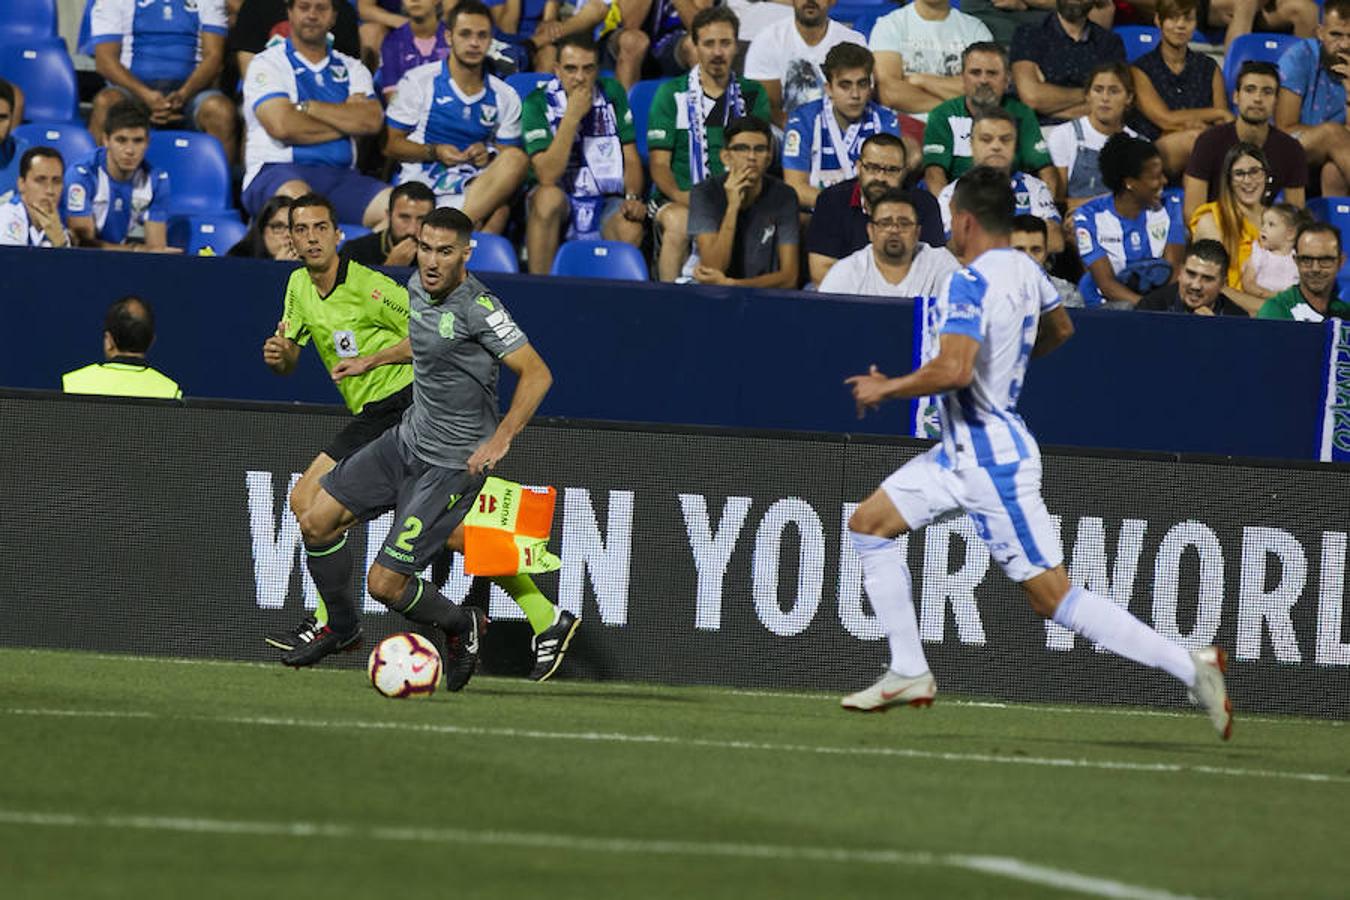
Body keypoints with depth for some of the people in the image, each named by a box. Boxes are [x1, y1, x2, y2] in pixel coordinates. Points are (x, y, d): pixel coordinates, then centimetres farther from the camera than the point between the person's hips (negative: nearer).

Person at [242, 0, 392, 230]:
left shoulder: (351, 68, 20)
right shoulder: (267, 64, 8)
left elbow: (372, 120, 1)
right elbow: (282, 126, -8)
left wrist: (307, 107, -4)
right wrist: (346, 124, 3)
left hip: (339, 175, 4)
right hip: (278, 171, -4)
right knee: (297, 198, -41)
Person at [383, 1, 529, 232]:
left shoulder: (505, 97, 13)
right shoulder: (418, 82, 6)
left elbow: (509, 158, 13)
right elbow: (390, 144, 6)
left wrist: (488, 156, -11)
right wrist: (433, 152, -11)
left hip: (476, 189, 4)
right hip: (421, 183, -4)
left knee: (517, 160, -33)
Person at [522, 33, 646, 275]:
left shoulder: (612, 93, 2)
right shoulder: (538, 103, -8)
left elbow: (631, 158, 6)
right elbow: (547, 176, -19)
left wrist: (633, 198, -13)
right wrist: (572, 117, -21)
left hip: (608, 204, 2)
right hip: (560, 202, -2)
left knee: (630, 230, -31)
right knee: (548, 196, -37)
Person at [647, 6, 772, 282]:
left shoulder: (752, 95, 14)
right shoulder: (671, 94, 8)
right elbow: (659, 163, 2)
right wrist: (682, 197, -19)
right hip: (678, 199, -1)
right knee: (679, 223, -37)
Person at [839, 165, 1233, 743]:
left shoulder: (970, 284, -21)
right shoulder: (1025, 270, 7)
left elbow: (953, 370, -33)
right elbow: (1059, 329, 25)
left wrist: (886, 388, -18)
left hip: (992, 462, -10)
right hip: (965, 452, 10)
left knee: (1054, 598, -8)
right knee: (869, 524, 13)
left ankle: (1189, 666, -8)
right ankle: (909, 674, 13)